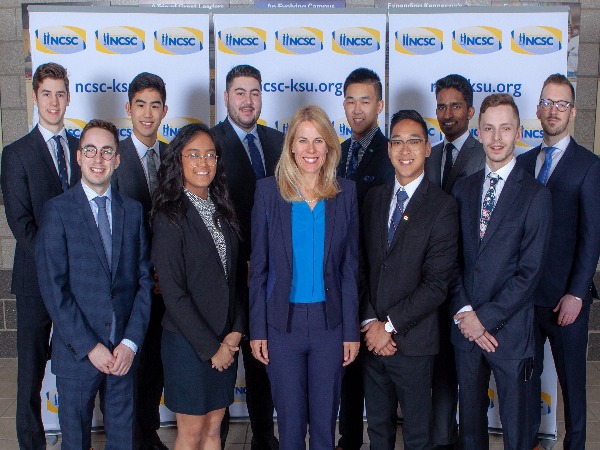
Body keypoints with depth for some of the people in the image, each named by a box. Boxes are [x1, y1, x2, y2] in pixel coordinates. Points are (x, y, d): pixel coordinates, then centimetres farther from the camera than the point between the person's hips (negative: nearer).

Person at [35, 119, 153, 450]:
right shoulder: (57, 210, -4)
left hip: (124, 352, 3)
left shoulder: (133, 211, 6)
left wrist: (131, 342, -6)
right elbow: (53, 288, -10)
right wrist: (89, 346, -13)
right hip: (77, 353, -2)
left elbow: (144, 279, 3)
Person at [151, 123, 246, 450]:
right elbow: (173, 293, -16)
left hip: (226, 340, 6)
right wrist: (210, 347, -14)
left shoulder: (221, 211, 8)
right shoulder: (170, 217, -13)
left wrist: (236, 331, -3)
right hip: (187, 342, -6)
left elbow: (231, 278, 10)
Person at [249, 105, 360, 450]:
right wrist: (257, 330, -2)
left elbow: (350, 267, 2)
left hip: (330, 323, 1)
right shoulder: (268, 191, -3)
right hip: (283, 322, -1)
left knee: (325, 421, 13)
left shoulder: (345, 193, 0)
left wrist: (351, 331, -1)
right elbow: (259, 267, 0)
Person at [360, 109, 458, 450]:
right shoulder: (375, 198, 7)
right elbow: (362, 265, 4)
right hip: (373, 336, 4)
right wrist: (370, 322, -7)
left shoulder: (443, 206, -9)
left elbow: (437, 283, -14)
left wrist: (390, 325, -14)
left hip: (413, 341, -4)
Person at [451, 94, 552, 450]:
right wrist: (464, 312, -7)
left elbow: (530, 271, -12)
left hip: (510, 330, -4)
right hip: (466, 327, 4)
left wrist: (485, 318, -13)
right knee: (470, 420, 16)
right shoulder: (463, 189, 7)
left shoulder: (536, 195, -7)